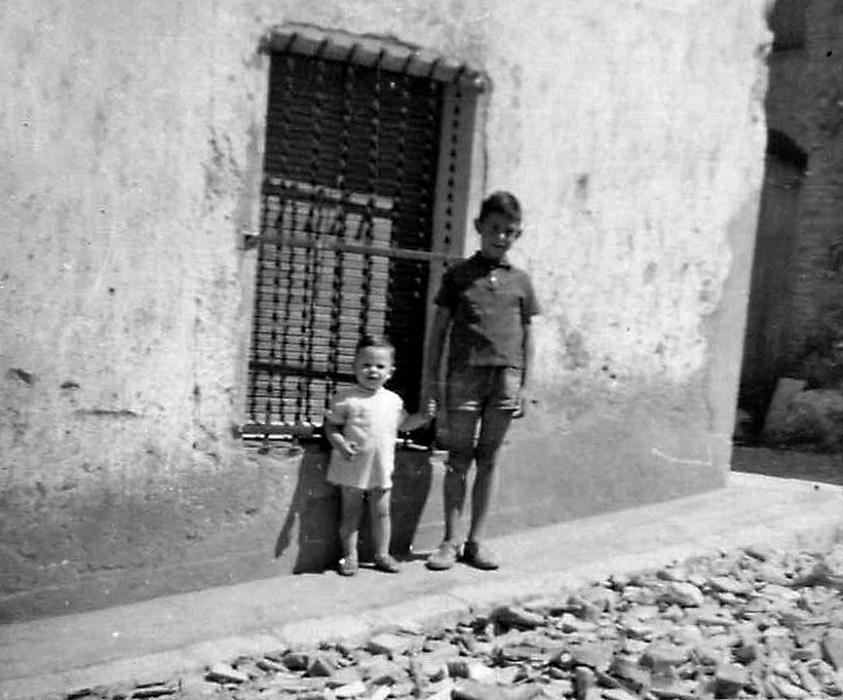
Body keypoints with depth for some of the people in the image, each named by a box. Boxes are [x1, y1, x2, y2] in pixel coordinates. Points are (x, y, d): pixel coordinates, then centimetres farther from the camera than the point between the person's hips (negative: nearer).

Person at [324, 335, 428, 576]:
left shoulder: (393, 400, 7)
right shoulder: (346, 399, -7)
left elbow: (403, 423, 21)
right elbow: (331, 425, -5)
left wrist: (423, 417, 6)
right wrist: (341, 444, -21)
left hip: (381, 468, 4)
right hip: (353, 467, -3)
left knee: (381, 513, 11)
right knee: (351, 512, 6)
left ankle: (382, 554, 24)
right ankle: (349, 556, 16)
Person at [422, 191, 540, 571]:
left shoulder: (520, 281, 12)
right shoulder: (458, 275, 7)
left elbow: (527, 336, 14)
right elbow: (439, 328, 8)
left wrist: (523, 385, 9)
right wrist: (431, 379, 3)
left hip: (506, 374, 1)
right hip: (464, 372, -1)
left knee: (488, 459, 6)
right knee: (459, 457, 1)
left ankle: (476, 540, 13)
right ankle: (450, 540, 8)